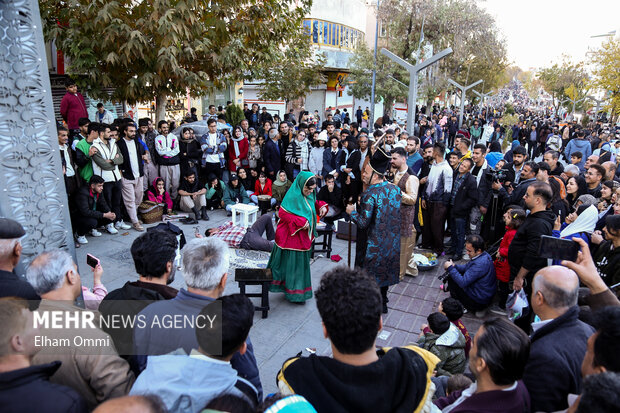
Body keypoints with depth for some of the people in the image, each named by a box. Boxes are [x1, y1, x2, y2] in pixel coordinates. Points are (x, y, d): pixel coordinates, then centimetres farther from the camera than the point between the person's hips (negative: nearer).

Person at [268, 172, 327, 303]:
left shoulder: (309, 195, 3)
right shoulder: (293, 195, -22)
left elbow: (315, 203, 22)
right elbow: (282, 213, -23)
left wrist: (321, 206, -1)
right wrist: (301, 222, -26)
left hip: (303, 237, 9)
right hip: (291, 237, -9)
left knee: (302, 262, 19)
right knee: (292, 263, 4)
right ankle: (294, 293, 18)